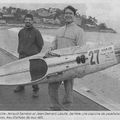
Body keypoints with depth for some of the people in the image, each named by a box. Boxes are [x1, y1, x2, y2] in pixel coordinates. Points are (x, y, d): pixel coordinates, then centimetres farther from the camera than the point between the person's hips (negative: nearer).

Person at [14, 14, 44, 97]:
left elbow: (40, 44, 0)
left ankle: (35, 90, 13)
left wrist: (35, 53, 5)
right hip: (22, 57, 5)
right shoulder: (21, 31, 8)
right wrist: (20, 50, 17)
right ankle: (21, 86, 34)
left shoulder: (36, 32, -6)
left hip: (32, 57, -5)